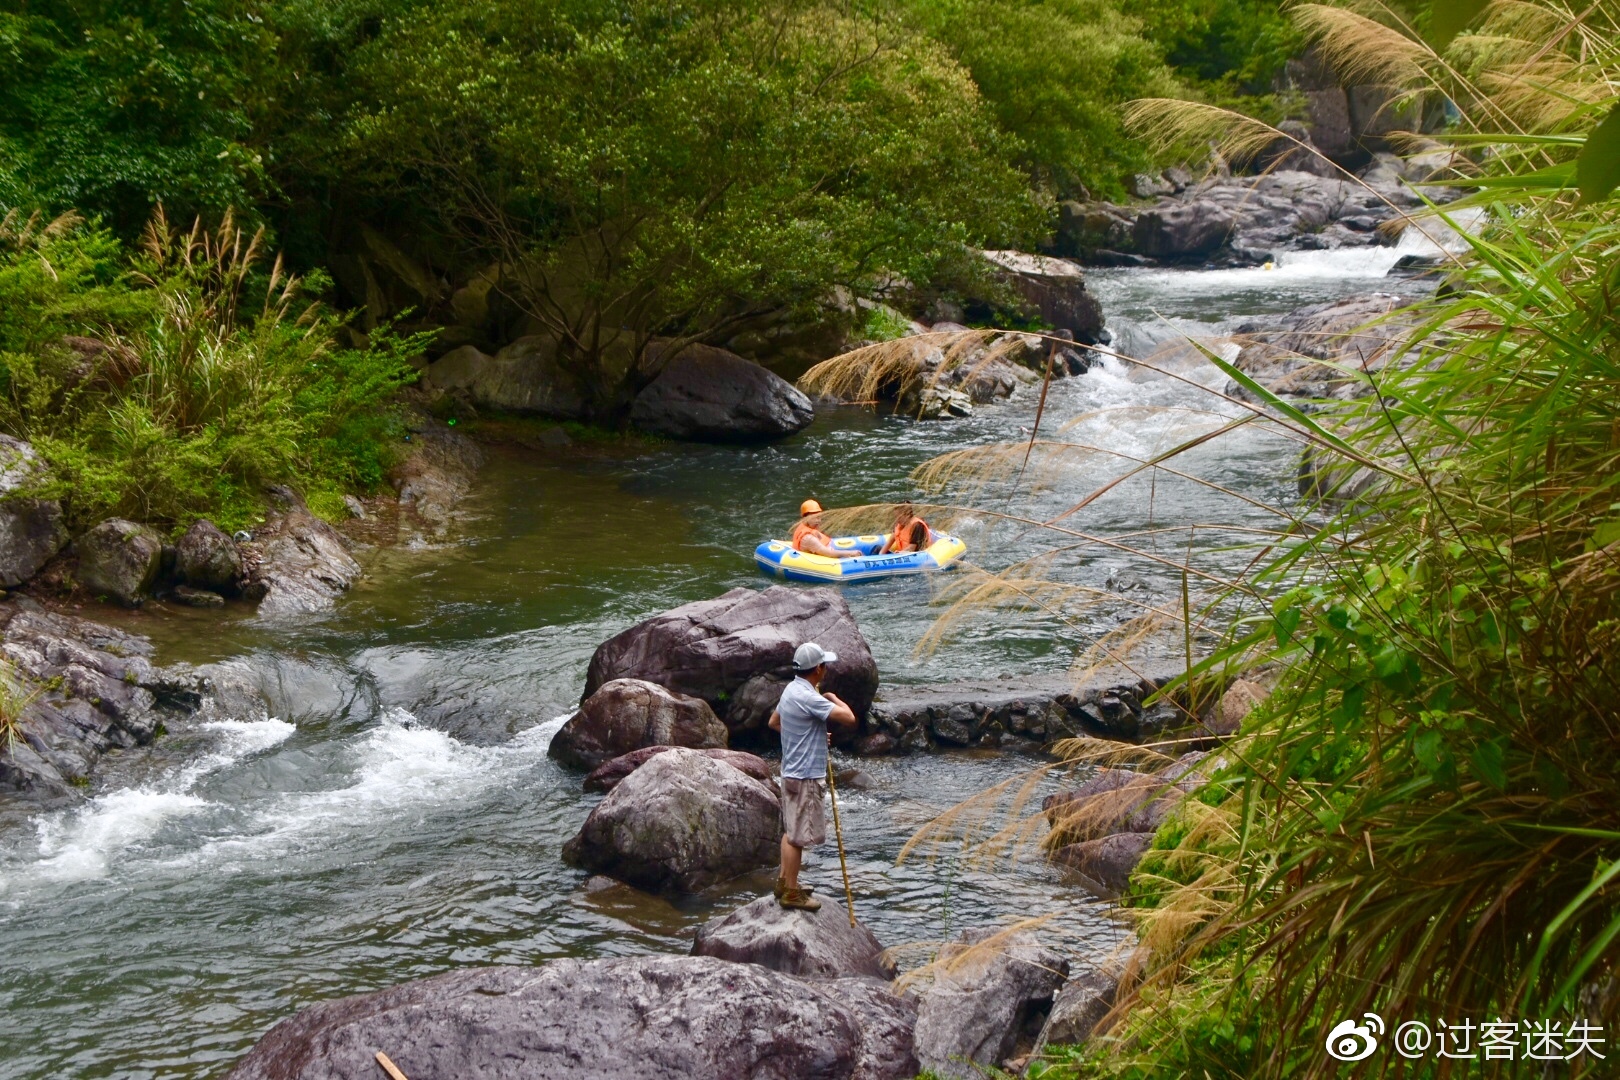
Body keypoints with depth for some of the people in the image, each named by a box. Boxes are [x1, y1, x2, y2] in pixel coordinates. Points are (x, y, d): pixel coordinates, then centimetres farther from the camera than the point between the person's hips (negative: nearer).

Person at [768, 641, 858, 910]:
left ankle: (784, 882, 27)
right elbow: (848, 718, -28)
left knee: (791, 831, 19)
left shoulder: (791, 690, 9)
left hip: (792, 773, 10)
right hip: (805, 776, -10)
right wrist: (833, 698, -7)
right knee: (798, 835, -3)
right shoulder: (808, 697, -23)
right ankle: (790, 893, 2)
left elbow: (774, 722, 24)